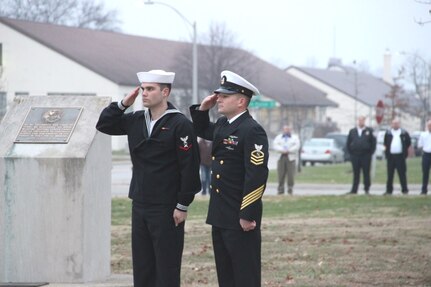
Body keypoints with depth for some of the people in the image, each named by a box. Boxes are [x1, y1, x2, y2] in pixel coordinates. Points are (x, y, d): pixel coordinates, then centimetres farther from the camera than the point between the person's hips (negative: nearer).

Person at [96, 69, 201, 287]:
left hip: (167, 209, -7)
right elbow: (103, 125, 15)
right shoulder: (136, 120, 8)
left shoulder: (180, 124, -11)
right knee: (142, 267, 11)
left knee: (167, 269, -1)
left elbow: (190, 168, -13)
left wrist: (182, 206, -14)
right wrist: (122, 104, 1)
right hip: (140, 206, 7)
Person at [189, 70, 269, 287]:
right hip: (220, 215, 9)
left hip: (241, 217, -9)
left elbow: (257, 176, -22)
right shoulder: (222, 125, 11)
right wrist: (202, 109, 14)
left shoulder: (252, 131, -17)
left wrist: (248, 216, -23)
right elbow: (201, 131, 34)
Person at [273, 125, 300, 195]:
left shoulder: (295, 137, 12)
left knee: (291, 174, -8)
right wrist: (283, 150, -14)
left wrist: (288, 151, -12)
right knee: (281, 174, -4)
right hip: (281, 157, 1)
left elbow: (297, 146, -2)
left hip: (291, 158, -1)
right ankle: (280, 189, -1)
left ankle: (290, 188, -2)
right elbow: (275, 145, 1)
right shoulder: (278, 137, 16)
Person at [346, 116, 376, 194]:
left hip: (366, 156, -2)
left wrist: (370, 153, -2)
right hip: (355, 155, 2)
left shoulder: (369, 131, 3)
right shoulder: (352, 131, 10)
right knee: (356, 174, 3)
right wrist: (350, 153, 5)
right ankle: (354, 190, 5)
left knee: (366, 173, 1)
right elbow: (348, 143, 13)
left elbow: (373, 142, 3)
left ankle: (367, 189, 7)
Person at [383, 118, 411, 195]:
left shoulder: (404, 133, 3)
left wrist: (405, 150, 5)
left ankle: (404, 190, 3)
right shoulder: (388, 133, 7)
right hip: (390, 156, 2)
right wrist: (386, 149, 5)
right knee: (390, 174, 4)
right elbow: (385, 143, 17)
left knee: (402, 174, -1)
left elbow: (408, 142, 10)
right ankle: (389, 190, 9)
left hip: (400, 156, -2)